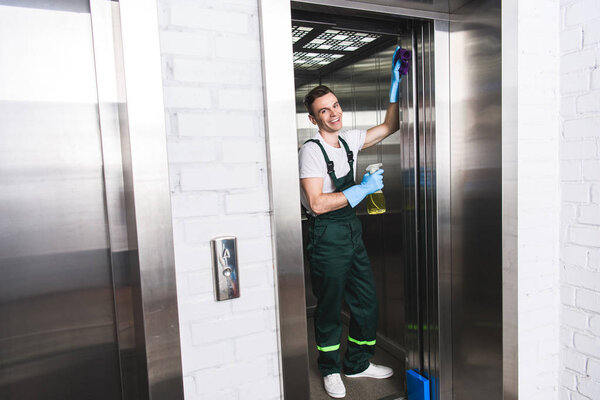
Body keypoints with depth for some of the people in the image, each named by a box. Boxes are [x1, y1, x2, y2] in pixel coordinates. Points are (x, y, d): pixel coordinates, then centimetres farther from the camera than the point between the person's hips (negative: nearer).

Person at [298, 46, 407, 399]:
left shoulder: (349, 140, 7)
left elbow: (389, 127, 16)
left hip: (352, 230, 7)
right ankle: (330, 370, 30)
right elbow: (318, 204, -22)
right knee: (329, 307, 8)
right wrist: (364, 188, -18)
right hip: (327, 237, -7)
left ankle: (357, 364, 35)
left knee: (367, 301, 14)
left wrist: (396, 82, 11)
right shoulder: (311, 150, -15)